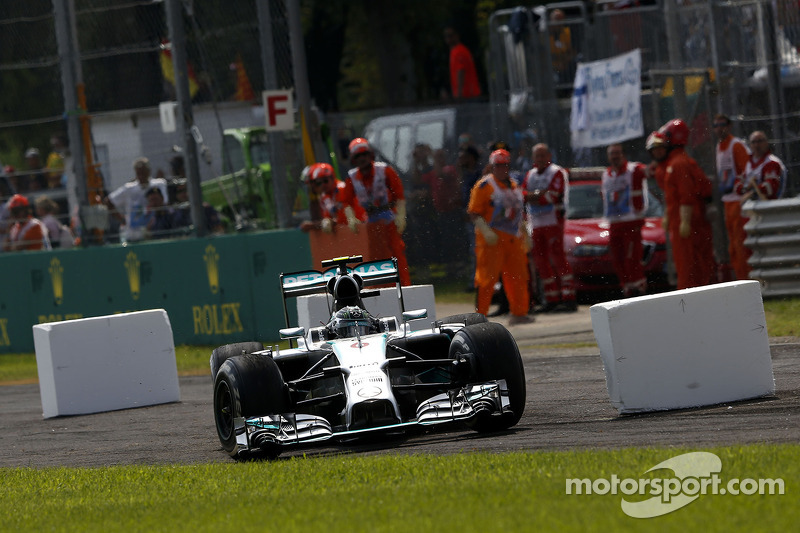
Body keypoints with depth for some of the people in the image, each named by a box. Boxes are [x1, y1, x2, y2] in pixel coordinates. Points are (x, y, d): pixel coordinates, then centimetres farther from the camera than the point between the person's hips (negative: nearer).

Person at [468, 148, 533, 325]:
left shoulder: (514, 187, 18)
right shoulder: (484, 186, -5)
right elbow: (473, 213, -10)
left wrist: (525, 236, 23)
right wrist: (486, 231, -21)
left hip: (513, 239, 7)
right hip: (491, 239, -7)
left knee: (518, 277, 9)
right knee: (487, 277, -8)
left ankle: (519, 313, 18)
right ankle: (480, 315, -5)